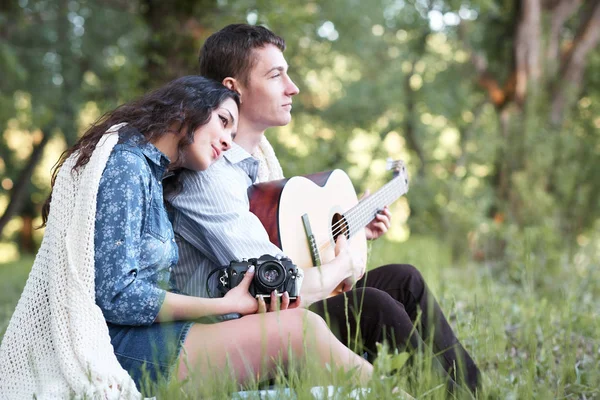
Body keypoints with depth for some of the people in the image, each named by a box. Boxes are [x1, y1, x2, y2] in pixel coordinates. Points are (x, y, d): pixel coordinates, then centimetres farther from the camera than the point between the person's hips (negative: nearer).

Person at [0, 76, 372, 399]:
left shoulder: (152, 174, 21)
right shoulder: (124, 165, -8)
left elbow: (152, 287, 11)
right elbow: (115, 295, -18)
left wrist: (250, 303, -3)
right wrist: (227, 304, -10)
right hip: (118, 347, -9)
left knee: (302, 323, -8)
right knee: (301, 327, -19)